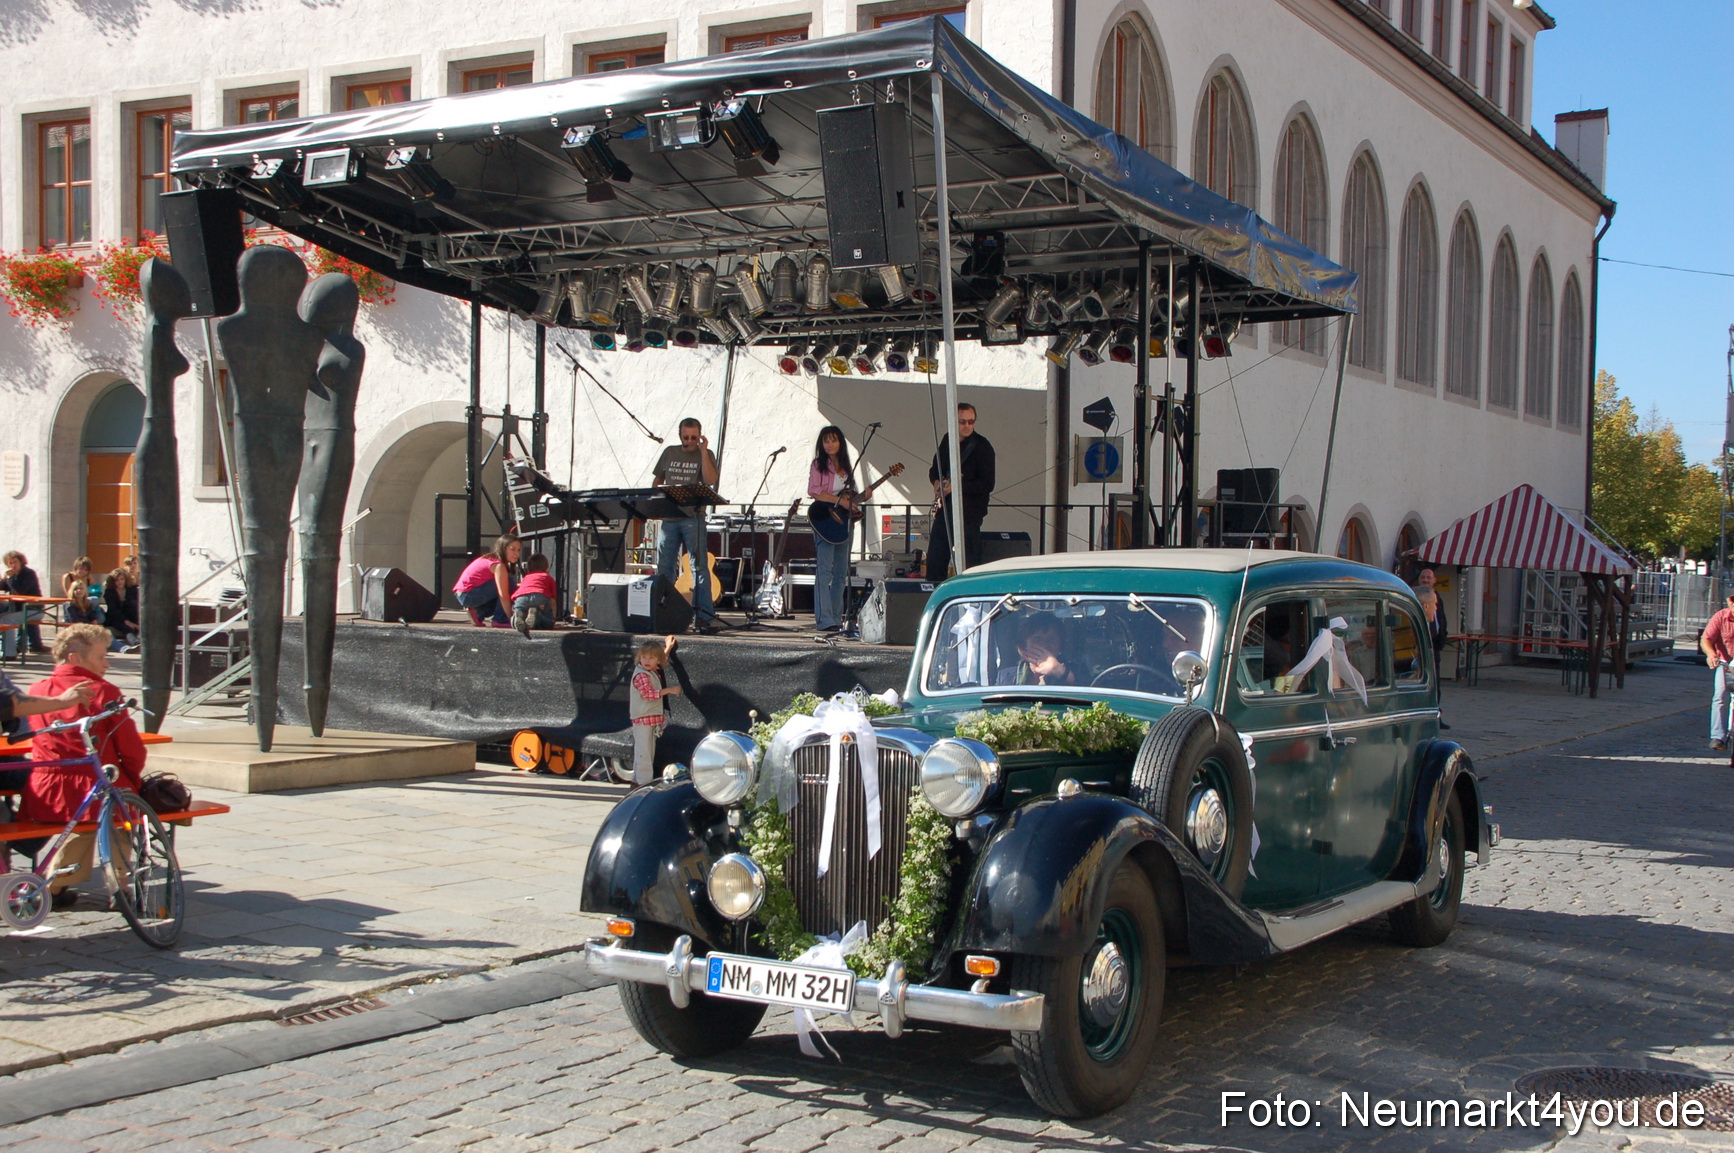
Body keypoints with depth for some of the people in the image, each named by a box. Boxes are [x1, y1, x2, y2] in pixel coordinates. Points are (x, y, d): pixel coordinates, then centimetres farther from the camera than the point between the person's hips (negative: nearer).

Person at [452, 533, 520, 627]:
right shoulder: (499, 565, -14)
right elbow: (504, 596, -21)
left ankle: (479, 614, 13)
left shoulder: (489, 559, 15)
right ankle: (500, 620, -14)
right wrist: (511, 618, -21)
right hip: (468, 595, -10)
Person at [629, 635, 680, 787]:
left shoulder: (654, 672, 11)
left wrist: (668, 648, 36)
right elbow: (648, 693, -27)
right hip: (643, 718, -10)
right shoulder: (641, 675, -16)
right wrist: (668, 690, -24)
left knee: (649, 751, 14)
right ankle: (644, 781, -6)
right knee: (644, 751, -8)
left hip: (652, 718, 10)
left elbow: (663, 662, 35)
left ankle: (637, 780, 21)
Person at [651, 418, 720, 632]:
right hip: (669, 516, 4)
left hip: (693, 518, -4)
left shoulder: (706, 455, 4)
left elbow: (710, 480, -12)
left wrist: (703, 452, -12)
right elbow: (657, 480, 20)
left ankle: (705, 616, -12)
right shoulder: (669, 453, 14)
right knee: (664, 567, 6)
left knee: (699, 566, -9)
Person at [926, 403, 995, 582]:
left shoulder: (982, 446, -9)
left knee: (968, 565, -5)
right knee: (934, 561, 9)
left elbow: (987, 484, -13)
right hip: (944, 509, 6)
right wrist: (937, 481, -2)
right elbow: (934, 469, 22)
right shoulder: (947, 440, 10)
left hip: (969, 513, -6)